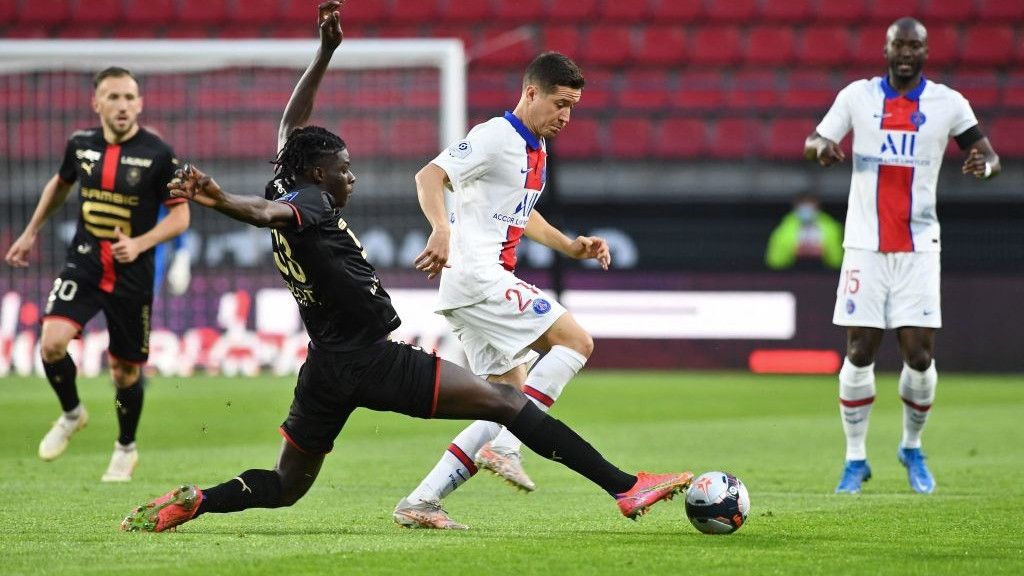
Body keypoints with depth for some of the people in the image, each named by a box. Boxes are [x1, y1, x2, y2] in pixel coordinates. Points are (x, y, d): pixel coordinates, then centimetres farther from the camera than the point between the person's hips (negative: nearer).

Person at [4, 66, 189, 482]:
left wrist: (139, 244, -21)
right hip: (83, 264, 2)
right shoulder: (81, 144, 0)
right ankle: (71, 414, 9)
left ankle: (126, 448, 32)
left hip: (132, 274, -2)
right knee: (52, 343, -20)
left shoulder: (158, 154, -11)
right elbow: (60, 183, 22)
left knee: (126, 370, 6)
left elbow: (180, 216, -6)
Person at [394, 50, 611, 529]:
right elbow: (429, 176, -21)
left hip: (487, 283, 10)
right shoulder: (495, 137, -10)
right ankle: (505, 448, -18)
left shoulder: (535, 149, 20)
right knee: (575, 341, -14)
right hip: (477, 277, -10)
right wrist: (441, 230, -38)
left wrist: (572, 247, 25)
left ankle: (419, 503, 3)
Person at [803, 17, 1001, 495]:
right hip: (865, 246, 0)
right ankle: (855, 458, 9)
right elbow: (812, 143, 5)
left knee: (920, 355, -5)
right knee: (859, 352, -3)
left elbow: (990, 155, 4)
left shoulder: (948, 103, 3)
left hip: (919, 247, 0)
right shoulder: (857, 96, 5)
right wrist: (820, 146, -20)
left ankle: (912, 448, 18)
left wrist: (984, 165, -21)